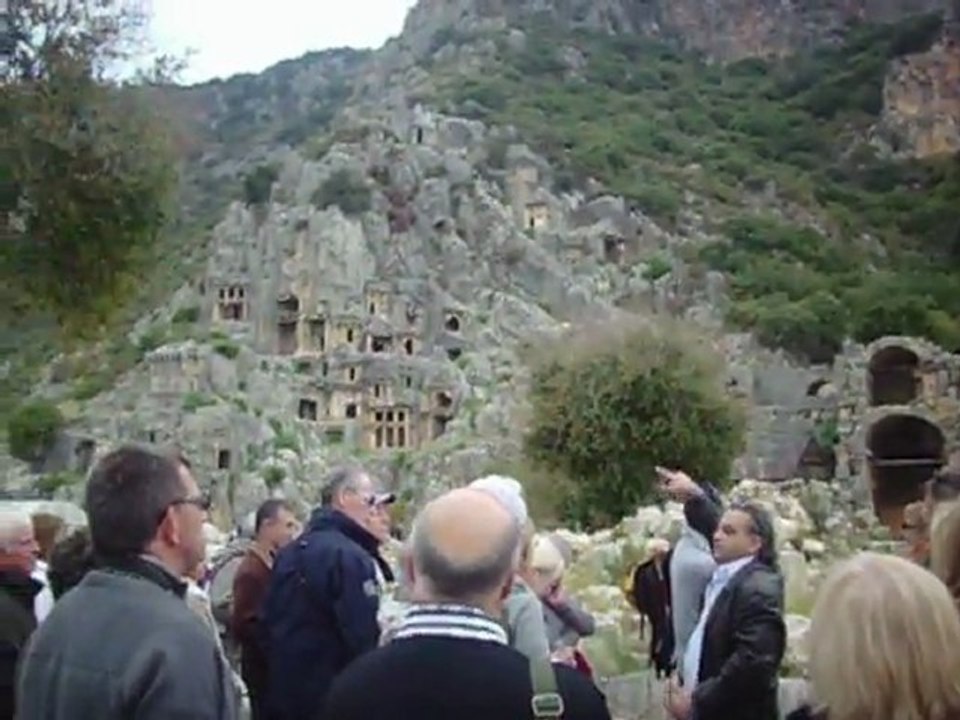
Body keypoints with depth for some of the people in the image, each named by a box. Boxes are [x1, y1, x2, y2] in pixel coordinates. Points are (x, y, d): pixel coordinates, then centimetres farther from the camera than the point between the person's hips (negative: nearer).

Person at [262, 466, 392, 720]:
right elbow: (363, 636, -22)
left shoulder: (288, 552, 11)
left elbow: (269, 618, 16)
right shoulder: (350, 556, -18)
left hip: (284, 692, 8)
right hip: (335, 694, -8)